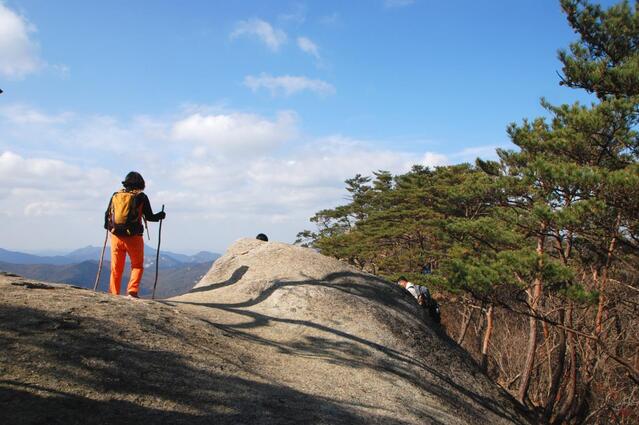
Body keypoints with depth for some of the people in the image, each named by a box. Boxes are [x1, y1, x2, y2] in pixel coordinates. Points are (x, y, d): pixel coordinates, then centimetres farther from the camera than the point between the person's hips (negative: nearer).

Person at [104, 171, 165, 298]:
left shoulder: (115, 196, 7)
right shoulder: (141, 197, -3)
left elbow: (107, 215, 14)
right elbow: (150, 217, -1)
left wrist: (108, 227, 33)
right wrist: (160, 216, 19)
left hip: (116, 237, 3)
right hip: (134, 238, -3)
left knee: (116, 268, 13)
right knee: (137, 266, 12)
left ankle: (114, 294, 16)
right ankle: (132, 291, -3)